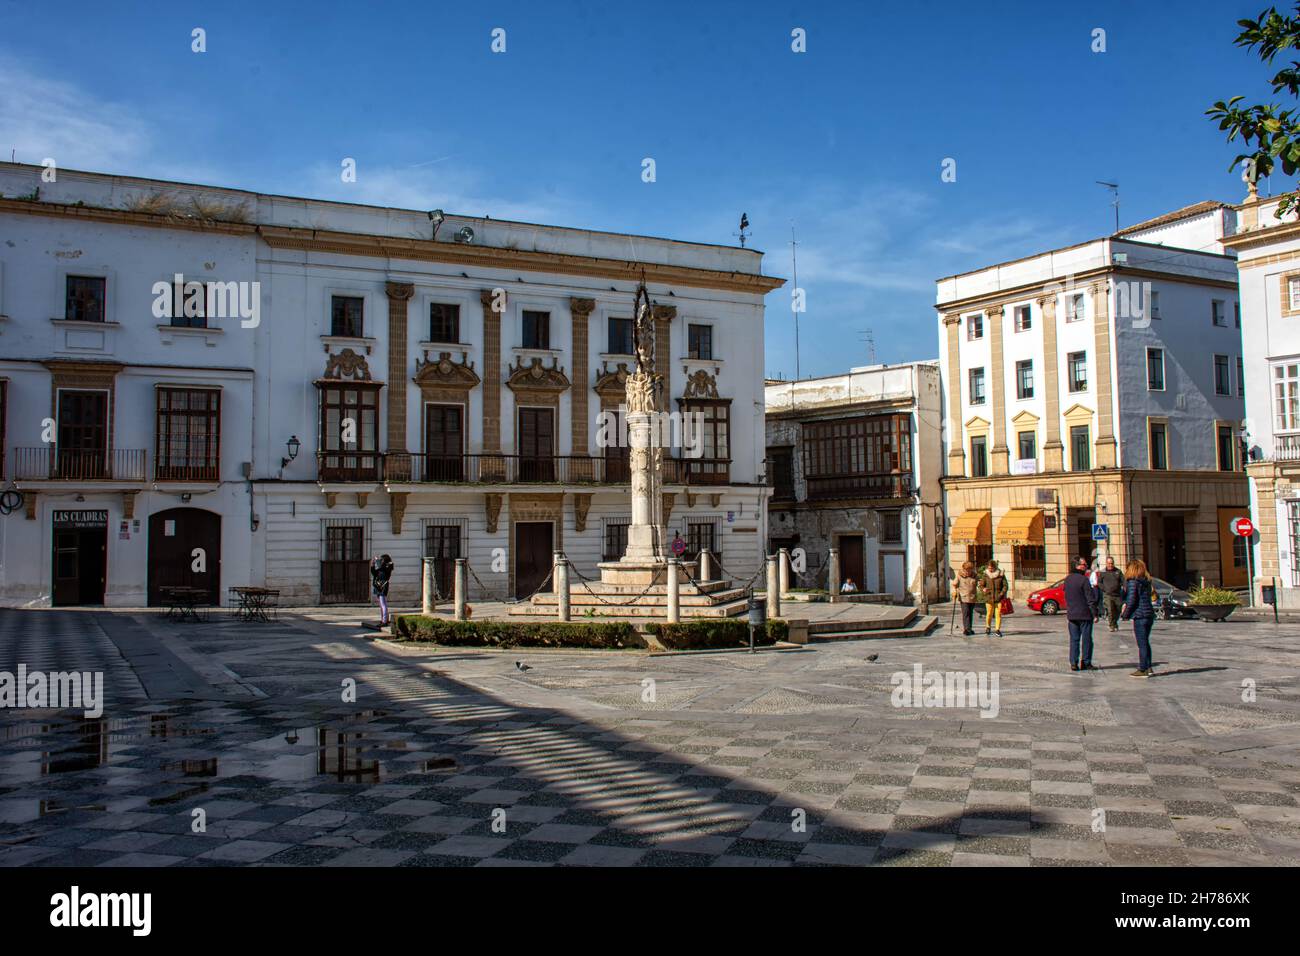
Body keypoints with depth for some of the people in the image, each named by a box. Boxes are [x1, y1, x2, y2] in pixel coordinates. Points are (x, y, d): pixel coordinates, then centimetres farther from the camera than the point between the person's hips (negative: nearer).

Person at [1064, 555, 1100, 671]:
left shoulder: (1068, 579, 7)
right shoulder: (1084, 579, -14)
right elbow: (1090, 599, -14)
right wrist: (1095, 614, -9)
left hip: (1071, 614, 6)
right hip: (1085, 614, -6)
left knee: (1074, 639, 9)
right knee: (1086, 639, 3)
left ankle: (1073, 663, 6)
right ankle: (1086, 662, 6)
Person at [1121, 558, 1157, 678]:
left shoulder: (1133, 582, -13)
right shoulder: (1147, 581, 12)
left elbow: (1132, 601, -17)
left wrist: (1126, 615, -5)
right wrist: (1126, 604, 18)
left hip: (1139, 615, -8)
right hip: (1149, 614, 8)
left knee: (1142, 644, -4)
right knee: (1145, 642, 18)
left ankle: (1142, 670, -1)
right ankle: (1148, 667, 23)